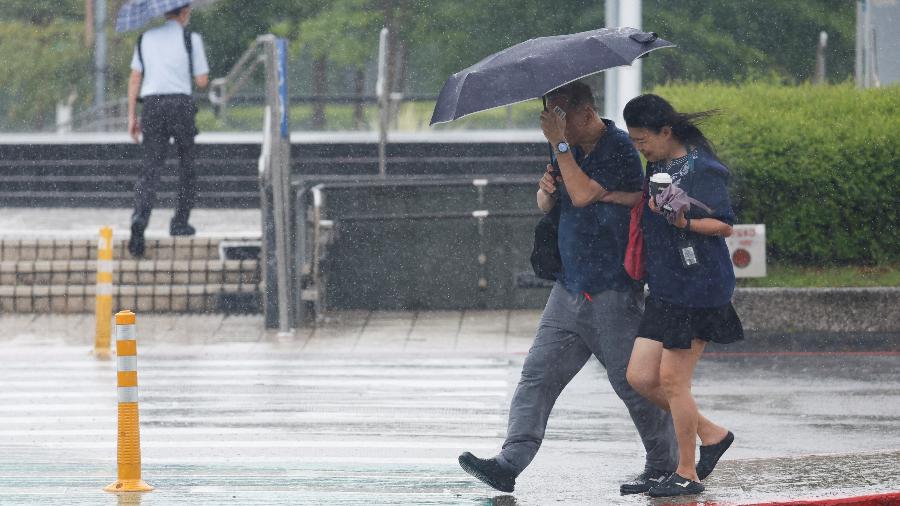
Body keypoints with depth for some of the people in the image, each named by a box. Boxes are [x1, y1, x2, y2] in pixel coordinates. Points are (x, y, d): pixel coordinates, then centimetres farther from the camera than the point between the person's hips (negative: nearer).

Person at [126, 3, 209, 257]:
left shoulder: (146, 38, 11)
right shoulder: (191, 39, -1)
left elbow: (135, 78, 7)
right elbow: (202, 81, -1)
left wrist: (132, 115, 10)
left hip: (152, 105, 3)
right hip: (180, 103, -3)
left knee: (150, 168, -2)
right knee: (187, 163, 16)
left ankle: (140, 217, -25)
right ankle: (180, 222, 15)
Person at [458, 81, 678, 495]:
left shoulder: (619, 150, -13)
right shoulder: (572, 149, 12)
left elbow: (582, 195, -23)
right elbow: (546, 205, 20)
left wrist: (560, 146, -18)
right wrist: (546, 189, -3)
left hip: (612, 292, -8)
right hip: (570, 288, 8)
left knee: (632, 382, 0)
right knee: (538, 374, -2)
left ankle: (663, 465, 15)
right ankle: (510, 463, -7)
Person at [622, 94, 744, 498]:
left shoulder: (701, 169, -12)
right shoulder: (657, 166, 13)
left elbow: (724, 225, -15)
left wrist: (685, 223, -29)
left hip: (697, 288, -9)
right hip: (664, 289, 9)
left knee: (672, 379, -5)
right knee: (640, 377, 4)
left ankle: (687, 474, 6)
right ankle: (711, 434, 20)